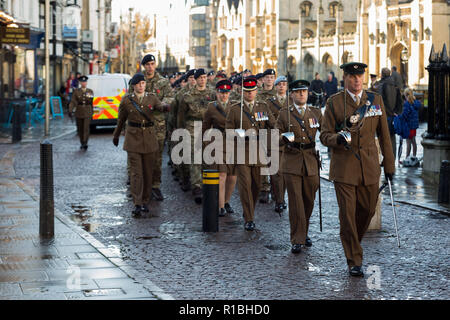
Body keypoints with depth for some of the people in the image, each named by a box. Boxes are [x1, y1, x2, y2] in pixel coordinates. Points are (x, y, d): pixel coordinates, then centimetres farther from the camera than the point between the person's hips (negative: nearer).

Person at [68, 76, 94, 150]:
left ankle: (85, 143, -19)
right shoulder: (76, 91, 1)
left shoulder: (90, 91, 5)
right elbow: (72, 102, -6)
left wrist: (92, 113, 13)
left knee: (86, 128, -14)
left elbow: (92, 103, 11)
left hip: (87, 113, -1)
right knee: (80, 129, 8)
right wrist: (70, 111, -20)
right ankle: (82, 143, 24)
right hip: (79, 113, 1)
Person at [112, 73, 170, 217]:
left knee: (148, 172, 7)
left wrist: (165, 107, -39)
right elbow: (121, 120, 13)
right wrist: (116, 136, 22)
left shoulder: (152, 98, 5)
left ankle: (145, 202, 20)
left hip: (150, 139, 2)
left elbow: (160, 106, -15)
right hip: (133, 139, -2)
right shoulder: (126, 100, 2)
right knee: (136, 173, -9)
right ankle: (137, 205, -13)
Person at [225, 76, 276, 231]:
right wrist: (243, 134, -16)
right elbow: (228, 132, 2)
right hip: (241, 152, -3)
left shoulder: (263, 107, 10)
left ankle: (248, 212, 30)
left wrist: (262, 136, -11)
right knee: (245, 185, -8)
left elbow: (273, 126, 9)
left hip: (259, 152, 3)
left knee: (256, 185, 8)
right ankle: (249, 219, -5)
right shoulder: (234, 109, 3)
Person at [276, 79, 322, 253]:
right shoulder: (284, 114, 6)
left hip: (311, 162, 2)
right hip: (292, 162, -2)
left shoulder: (316, 113, 11)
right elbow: (277, 136, 3)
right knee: (296, 202, -7)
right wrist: (285, 139, -17)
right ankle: (297, 240, -3)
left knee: (309, 200, 9)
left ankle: (303, 233, 29)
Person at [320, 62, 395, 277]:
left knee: (368, 209, 10)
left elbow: (384, 135, 11)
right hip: (344, 167, -3)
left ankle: (353, 241, 38)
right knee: (347, 214, -4)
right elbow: (324, 135, 0)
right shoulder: (334, 103, 0)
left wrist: (389, 164, 10)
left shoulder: (375, 100, 7)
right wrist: (338, 138, -23)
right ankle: (354, 261, 4)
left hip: (370, 166, 3)